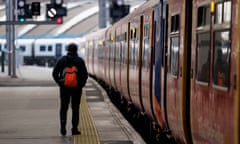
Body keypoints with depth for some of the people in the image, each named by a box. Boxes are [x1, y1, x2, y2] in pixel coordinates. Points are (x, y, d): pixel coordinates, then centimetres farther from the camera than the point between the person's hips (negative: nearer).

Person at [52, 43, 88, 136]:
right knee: (75, 108, 9)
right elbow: (85, 74, -9)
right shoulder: (80, 61, -4)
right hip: (77, 88, -1)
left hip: (64, 87, 1)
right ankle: (74, 129, 8)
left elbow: (55, 73, -3)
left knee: (64, 107, 10)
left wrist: (59, 83, 6)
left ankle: (63, 124, -13)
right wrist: (81, 84, 4)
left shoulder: (61, 60, 1)